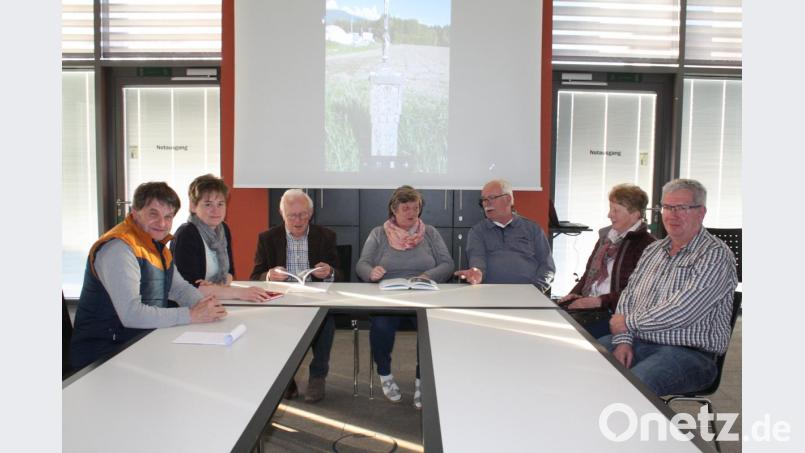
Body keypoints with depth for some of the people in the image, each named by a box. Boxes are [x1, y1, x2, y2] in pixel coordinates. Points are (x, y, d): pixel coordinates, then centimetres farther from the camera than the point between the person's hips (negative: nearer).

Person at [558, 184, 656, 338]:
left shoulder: (646, 244, -7)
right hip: (585, 302, 8)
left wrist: (600, 300, -18)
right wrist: (575, 294, 7)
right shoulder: (606, 235, 19)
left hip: (614, 311, -7)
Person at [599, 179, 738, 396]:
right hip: (639, 343, 7)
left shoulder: (716, 255, -7)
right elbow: (628, 296, 13)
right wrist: (623, 339, -5)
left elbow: (681, 312, -18)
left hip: (689, 352, -7)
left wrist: (628, 322, -7)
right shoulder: (653, 250, 17)